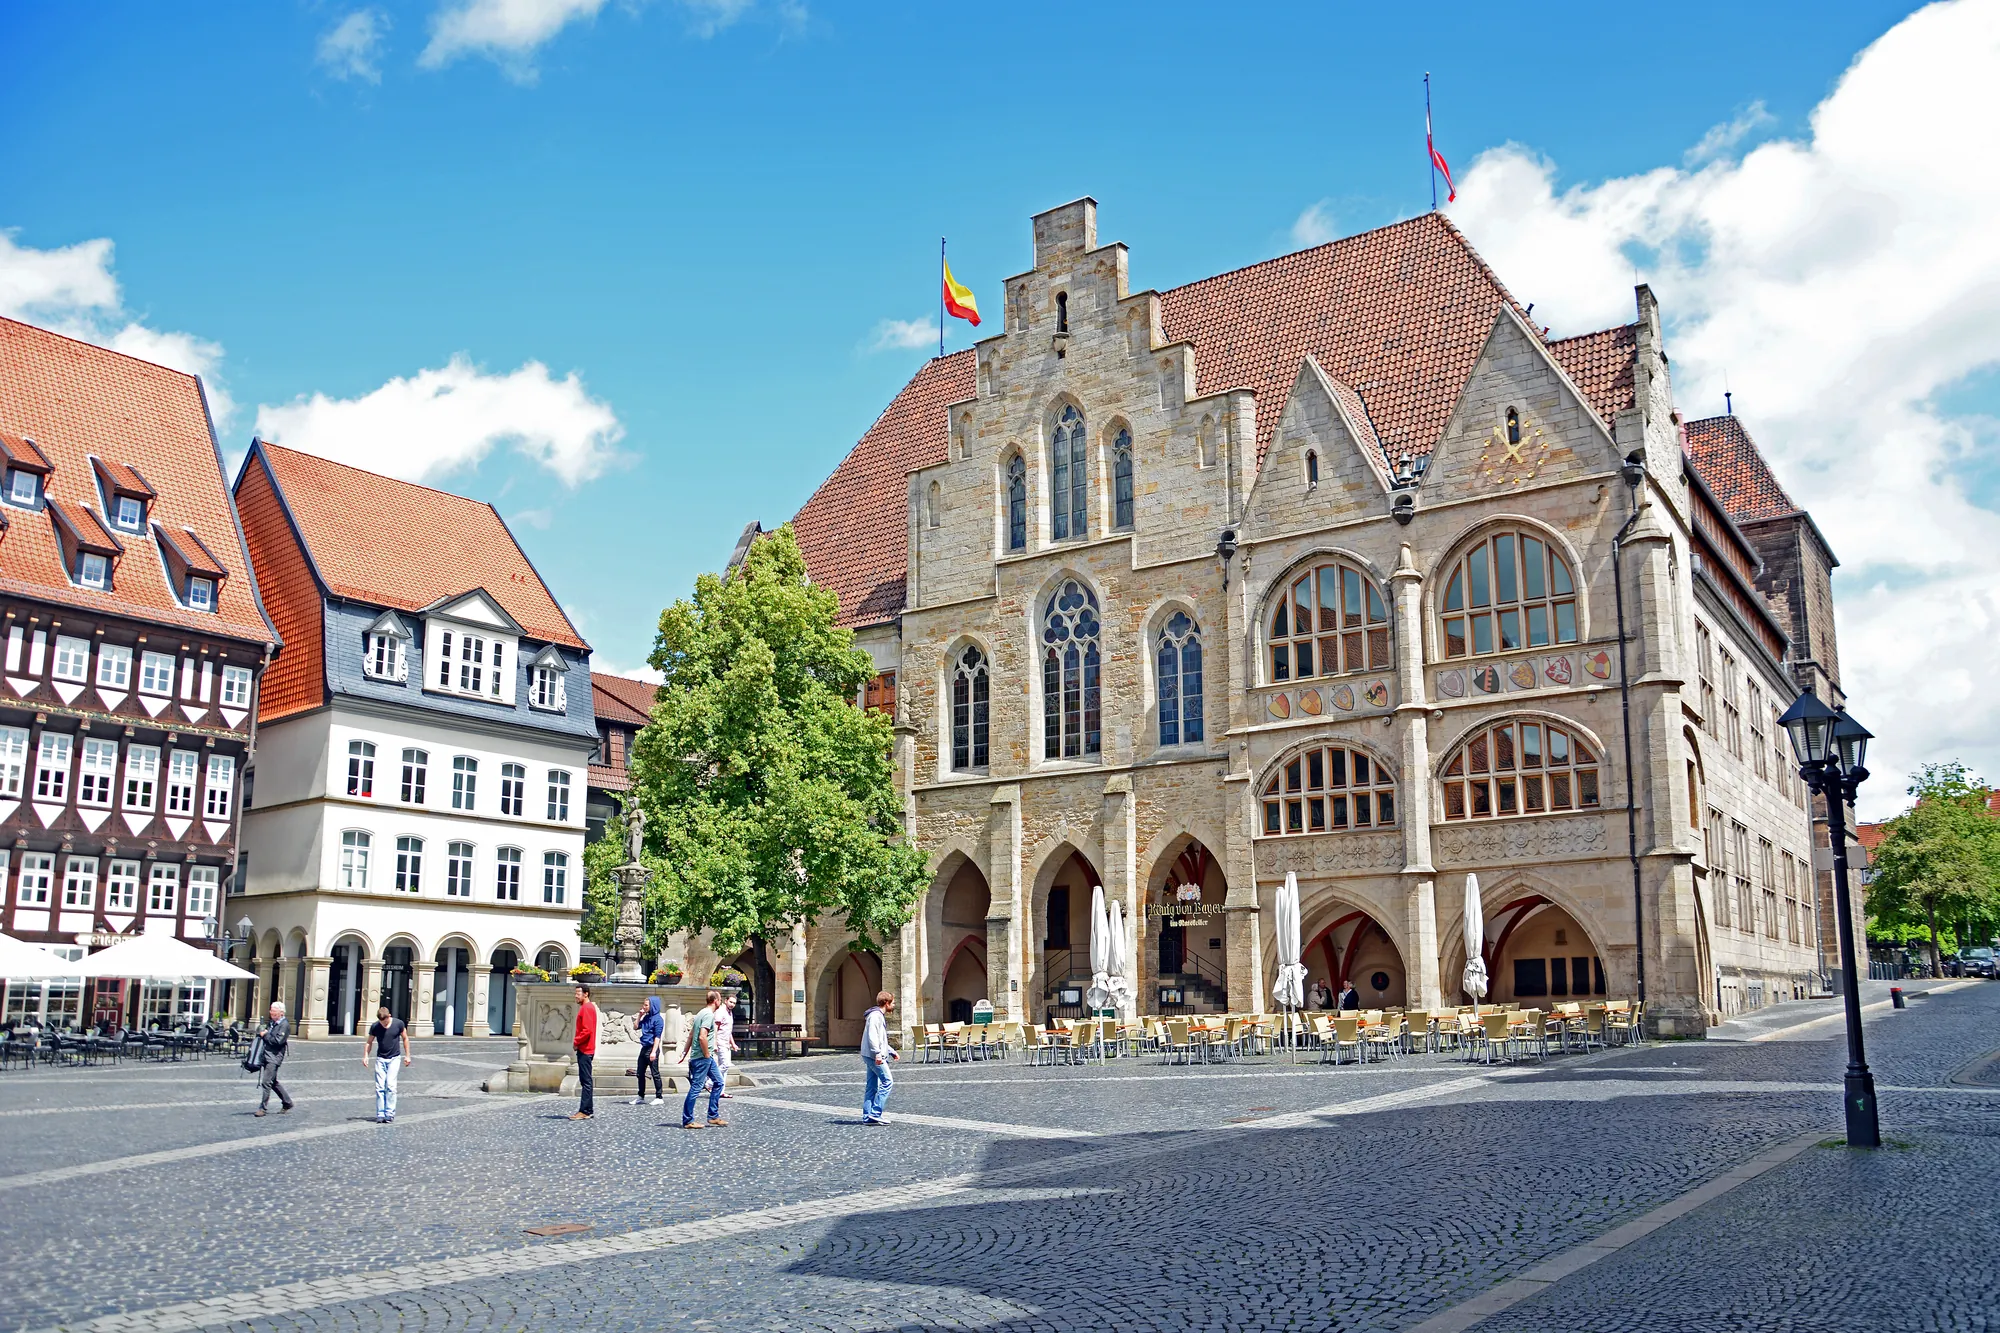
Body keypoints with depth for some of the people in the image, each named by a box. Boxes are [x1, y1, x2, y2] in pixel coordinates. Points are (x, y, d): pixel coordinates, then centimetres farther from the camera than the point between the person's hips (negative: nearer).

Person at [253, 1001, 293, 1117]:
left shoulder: (285, 1025, -9)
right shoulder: (271, 1023, 17)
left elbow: (278, 1041, -18)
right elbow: (261, 1033, 27)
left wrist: (265, 1035, -11)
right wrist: (261, 1033, 6)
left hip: (275, 1056, -9)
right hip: (266, 1055, 9)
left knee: (266, 1082, -12)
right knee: (273, 1082, 14)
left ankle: (263, 1107, -6)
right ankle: (287, 1102, 25)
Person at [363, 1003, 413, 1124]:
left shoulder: (398, 1024, -9)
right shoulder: (375, 1027, -6)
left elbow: (405, 1038, 5)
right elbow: (369, 1042, 7)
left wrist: (407, 1055, 5)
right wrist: (366, 1056, -8)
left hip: (394, 1059, -2)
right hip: (380, 1059, 2)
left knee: (390, 1085, -12)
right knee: (379, 1087, -1)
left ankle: (390, 1113, -8)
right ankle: (380, 1115, 4)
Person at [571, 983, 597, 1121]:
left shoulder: (586, 1008, -14)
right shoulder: (589, 1007, 18)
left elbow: (587, 1030, -22)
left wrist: (576, 1042, -12)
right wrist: (578, 1042, 12)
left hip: (584, 1050, -10)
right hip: (586, 1049, 10)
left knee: (585, 1081, -9)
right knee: (586, 1081, 12)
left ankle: (584, 1111, -9)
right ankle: (588, 1110, 15)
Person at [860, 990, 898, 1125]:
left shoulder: (880, 1016, 22)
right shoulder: (875, 1015, -11)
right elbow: (872, 1036, -22)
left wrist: (891, 1052, 33)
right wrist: (877, 1053, -28)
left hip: (874, 1057, 11)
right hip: (875, 1056, -11)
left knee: (872, 1086, 9)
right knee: (887, 1082, -12)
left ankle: (867, 1117, 10)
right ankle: (875, 1113, -13)